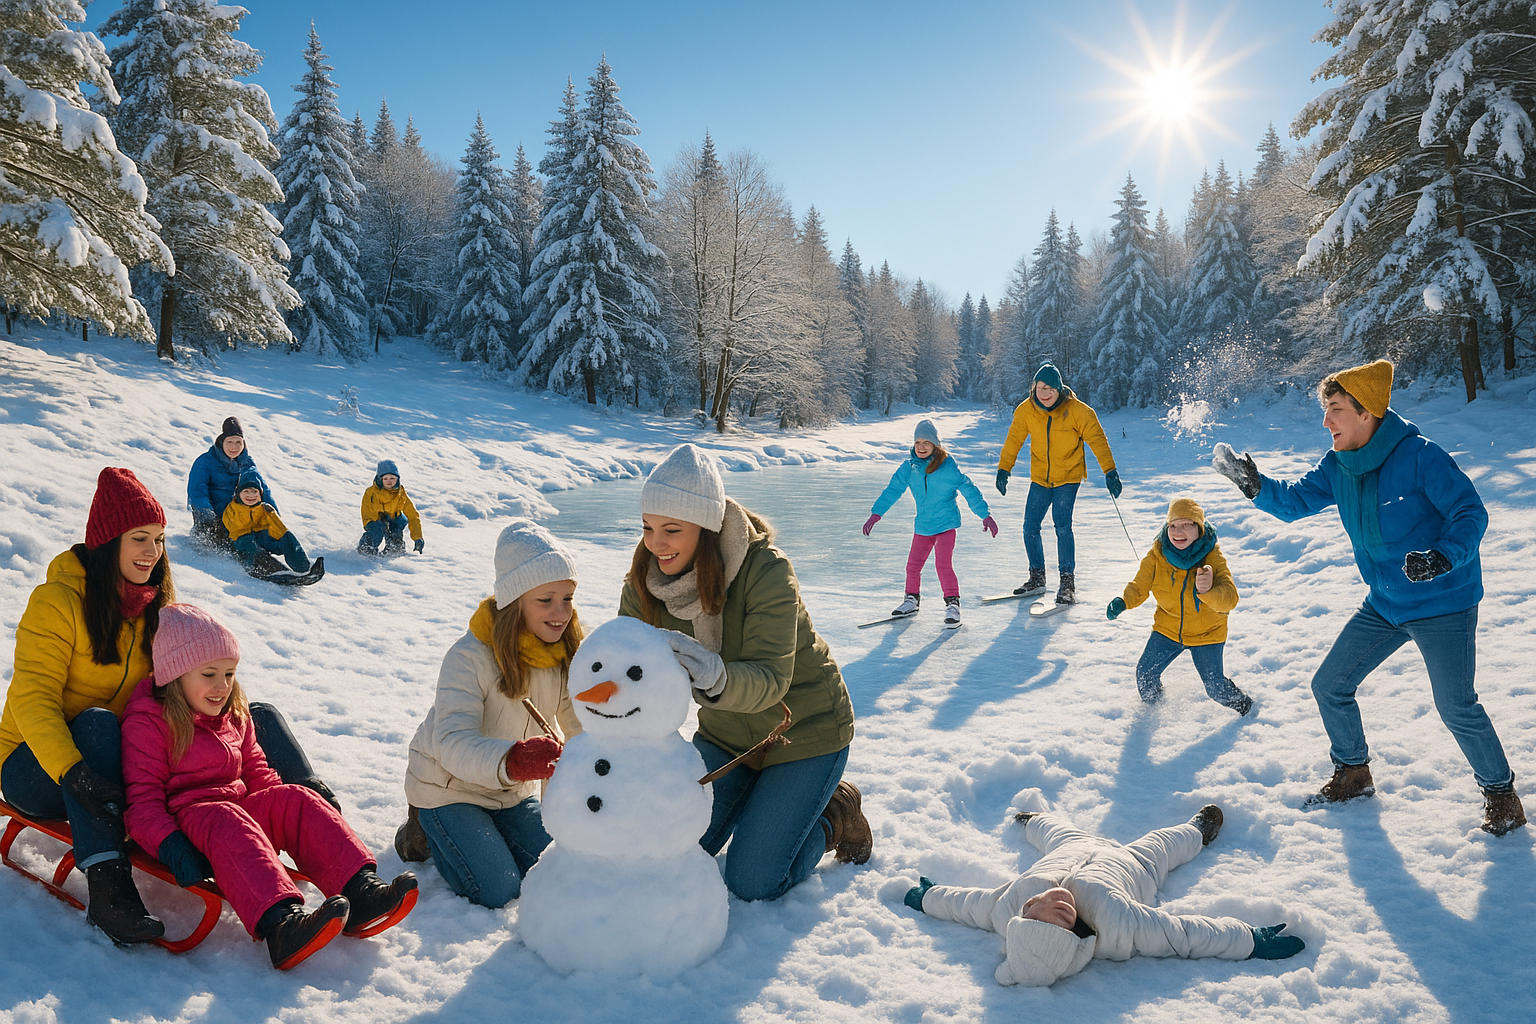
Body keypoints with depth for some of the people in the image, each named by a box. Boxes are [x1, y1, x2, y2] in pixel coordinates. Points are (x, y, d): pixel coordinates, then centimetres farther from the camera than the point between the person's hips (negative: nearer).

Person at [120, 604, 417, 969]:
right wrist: (172, 847, -26)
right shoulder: (148, 721, -3)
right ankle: (279, 926, -64)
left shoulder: (233, 714, 19)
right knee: (226, 820, -39)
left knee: (295, 799, -21)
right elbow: (143, 801, -10)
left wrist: (283, 809, 4)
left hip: (240, 807, 7)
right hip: (185, 817, -7)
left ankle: (359, 889, -39)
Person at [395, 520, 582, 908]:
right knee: (495, 892, -14)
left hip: (514, 789, 6)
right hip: (448, 785, -5)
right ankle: (425, 831, 13)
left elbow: (584, 726, -6)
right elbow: (451, 742, -39)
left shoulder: (569, 654, -10)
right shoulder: (470, 657, -29)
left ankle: (485, 826, 23)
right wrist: (511, 761, -58)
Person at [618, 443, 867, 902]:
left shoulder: (767, 571, -30)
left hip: (804, 730, -5)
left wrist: (719, 679, -59)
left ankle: (835, 813, 20)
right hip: (726, 731, 6)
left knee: (753, 883, -6)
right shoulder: (646, 578, -14)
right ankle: (757, 790, 30)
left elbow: (770, 678, -37)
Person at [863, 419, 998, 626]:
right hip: (922, 524, 5)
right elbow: (893, 490, 3)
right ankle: (911, 600, 28)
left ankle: (952, 603, 1)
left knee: (943, 564, -12)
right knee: (913, 564, 9)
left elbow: (968, 490, -7)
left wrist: (985, 515, -8)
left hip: (946, 522, -5)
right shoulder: (909, 467, -1)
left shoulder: (948, 466, -12)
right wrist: (876, 513, -2)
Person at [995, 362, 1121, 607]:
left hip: (1068, 476, -4)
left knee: (1062, 526, -17)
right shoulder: (1026, 410, -6)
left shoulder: (1077, 410, -15)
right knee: (1030, 528, 1)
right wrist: (1003, 470, 2)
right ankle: (1037, 578, 19)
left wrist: (1110, 472, -17)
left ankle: (1068, 582, -7)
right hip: (1040, 478, 4)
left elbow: (1097, 440, -12)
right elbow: (1013, 441, 5)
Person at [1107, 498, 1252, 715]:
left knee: (1216, 689, 1)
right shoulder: (1157, 555, -14)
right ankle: (1152, 708, 35)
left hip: (1206, 633, -2)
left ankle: (1244, 704, 36)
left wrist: (1209, 591, -52)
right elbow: (1139, 586, -8)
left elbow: (1230, 599, -29)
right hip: (1167, 629, 2)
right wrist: (1122, 602, -30)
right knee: (1145, 675, 0)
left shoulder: (1213, 557, -20)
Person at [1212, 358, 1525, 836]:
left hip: (1443, 604, -7)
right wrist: (1255, 485, -20)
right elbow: (1295, 501, 0)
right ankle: (1353, 772, 30)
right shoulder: (1337, 466, -2)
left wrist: (1443, 557, -38)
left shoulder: (1419, 456, -21)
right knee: (1329, 686, 8)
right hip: (1384, 604, 7)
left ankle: (1501, 791, 21)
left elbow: (1470, 513, -20)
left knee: (1456, 707, -6)